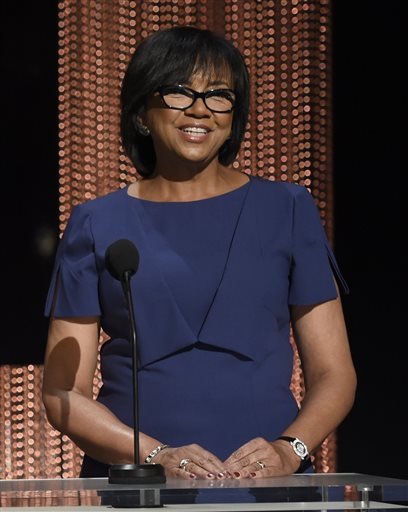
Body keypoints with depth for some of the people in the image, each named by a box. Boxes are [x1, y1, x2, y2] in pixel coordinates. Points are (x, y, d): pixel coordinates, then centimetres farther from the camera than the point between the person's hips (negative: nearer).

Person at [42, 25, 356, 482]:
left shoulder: (288, 211, 12)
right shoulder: (95, 226, 10)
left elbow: (334, 374, 11)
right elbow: (61, 392, 6)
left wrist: (290, 449, -8)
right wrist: (157, 456, -9)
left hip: (266, 480, 0)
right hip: (132, 484, 0)